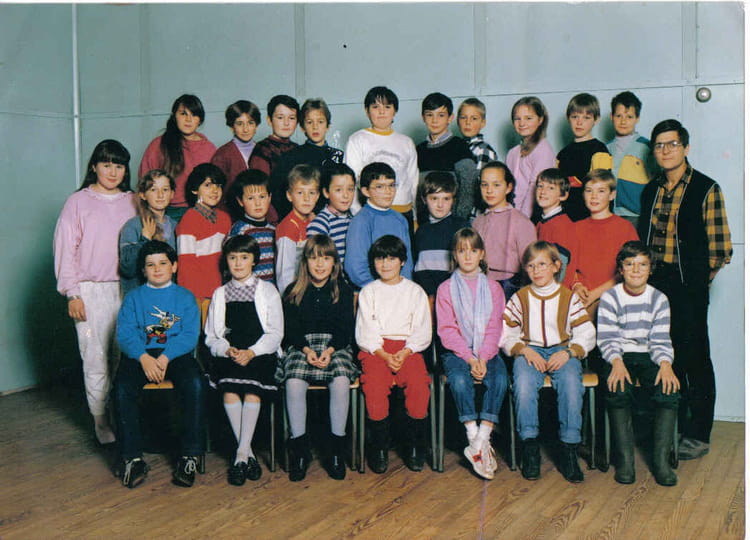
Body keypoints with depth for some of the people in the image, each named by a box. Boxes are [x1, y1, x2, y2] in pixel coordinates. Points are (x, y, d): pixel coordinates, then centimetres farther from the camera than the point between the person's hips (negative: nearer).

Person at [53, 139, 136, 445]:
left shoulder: (132, 203, 11)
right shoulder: (78, 202, 3)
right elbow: (65, 249, 0)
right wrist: (73, 293, -5)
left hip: (126, 288, 3)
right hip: (91, 290, -2)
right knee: (96, 359, -3)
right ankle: (100, 420, 9)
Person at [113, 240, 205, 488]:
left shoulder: (185, 297, 14)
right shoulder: (133, 297, 17)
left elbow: (190, 335, 0)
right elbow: (124, 334, 3)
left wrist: (165, 357, -17)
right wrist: (144, 357, -17)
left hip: (176, 354, -1)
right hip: (140, 354, 1)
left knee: (195, 384, -31)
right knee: (122, 388, -29)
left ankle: (190, 457, -24)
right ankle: (132, 458, -20)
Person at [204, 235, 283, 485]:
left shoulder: (267, 290, 12)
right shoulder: (220, 294, 19)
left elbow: (275, 333, 3)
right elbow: (211, 337, 12)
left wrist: (252, 352, -14)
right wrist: (228, 350, -11)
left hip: (261, 352, -1)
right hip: (228, 354, 2)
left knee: (252, 388, -31)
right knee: (229, 389, -28)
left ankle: (241, 454, -26)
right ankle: (248, 454, -19)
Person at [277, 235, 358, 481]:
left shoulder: (343, 291, 10)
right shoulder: (293, 292, 10)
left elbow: (345, 329, 3)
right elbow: (290, 329, 3)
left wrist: (329, 351, -15)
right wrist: (307, 350, -15)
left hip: (336, 346, 0)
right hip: (301, 346, 0)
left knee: (341, 381, -32)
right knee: (294, 382, -31)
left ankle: (337, 449, -17)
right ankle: (299, 448, -16)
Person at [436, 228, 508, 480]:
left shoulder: (492, 287, 11)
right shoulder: (445, 289, 6)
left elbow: (494, 328, 3)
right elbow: (447, 330, -2)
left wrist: (483, 358, -13)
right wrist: (469, 358, -15)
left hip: (487, 352, 1)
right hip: (457, 351, -1)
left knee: (500, 379, -28)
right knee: (459, 380, -32)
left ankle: (480, 441, -28)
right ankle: (475, 440, -28)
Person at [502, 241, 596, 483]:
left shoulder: (569, 297, 10)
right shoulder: (520, 298, 12)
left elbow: (587, 334, 4)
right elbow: (506, 334, 6)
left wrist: (568, 352, -14)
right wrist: (524, 350, -12)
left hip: (562, 351, 0)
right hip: (529, 351, 0)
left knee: (571, 382, -33)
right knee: (523, 383, -33)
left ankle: (569, 449, -26)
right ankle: (529, 448, -26)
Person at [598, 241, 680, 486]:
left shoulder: (659, 299, 7)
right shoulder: (610, 298, 1)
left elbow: (661, 339, 3)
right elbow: (607, 338, -6)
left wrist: (665, 364, -18)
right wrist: (616, 362, -25)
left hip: (648, 356, 2)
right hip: (618, 357, -2)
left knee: (669, 391, -27)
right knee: (618, 392, -33)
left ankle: (661, 460, -20)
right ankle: (625, 459, -22)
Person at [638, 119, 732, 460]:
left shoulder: (706, 189, -3)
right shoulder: (651, 191, 13)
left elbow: (721, 251, -5)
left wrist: (696, 280, -3)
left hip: (688, 290, -5)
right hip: (654, 287, 5)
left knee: (695, 360, 0)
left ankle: (699, 435, 9)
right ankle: (672, 428, 21)